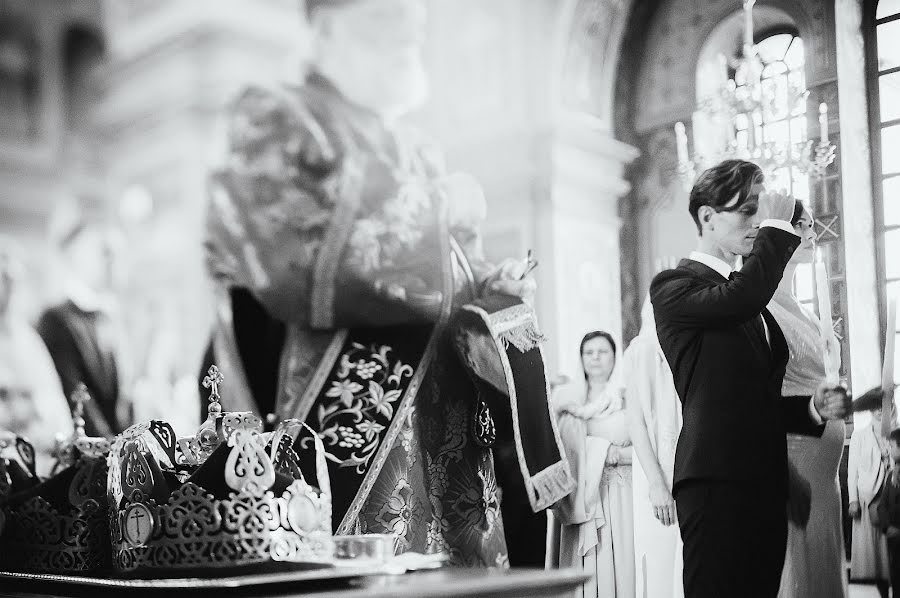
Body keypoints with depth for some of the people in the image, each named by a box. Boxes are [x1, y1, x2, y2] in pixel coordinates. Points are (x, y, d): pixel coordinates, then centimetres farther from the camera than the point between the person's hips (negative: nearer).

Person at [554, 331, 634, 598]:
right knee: (583, 568, -3)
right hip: (579, 495, 1)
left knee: (617, 563, -6)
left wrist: (615, 454, -11)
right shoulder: (567, 401, 11)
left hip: (617, 497, -1)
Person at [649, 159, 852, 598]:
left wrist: (814, 408, 11)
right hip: (715, 482, -8)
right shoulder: (673, 286, -3)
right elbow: (741, 297, -25)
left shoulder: (751, 299, 23)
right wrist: (777, 227, -11)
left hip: (766, 484, 8)